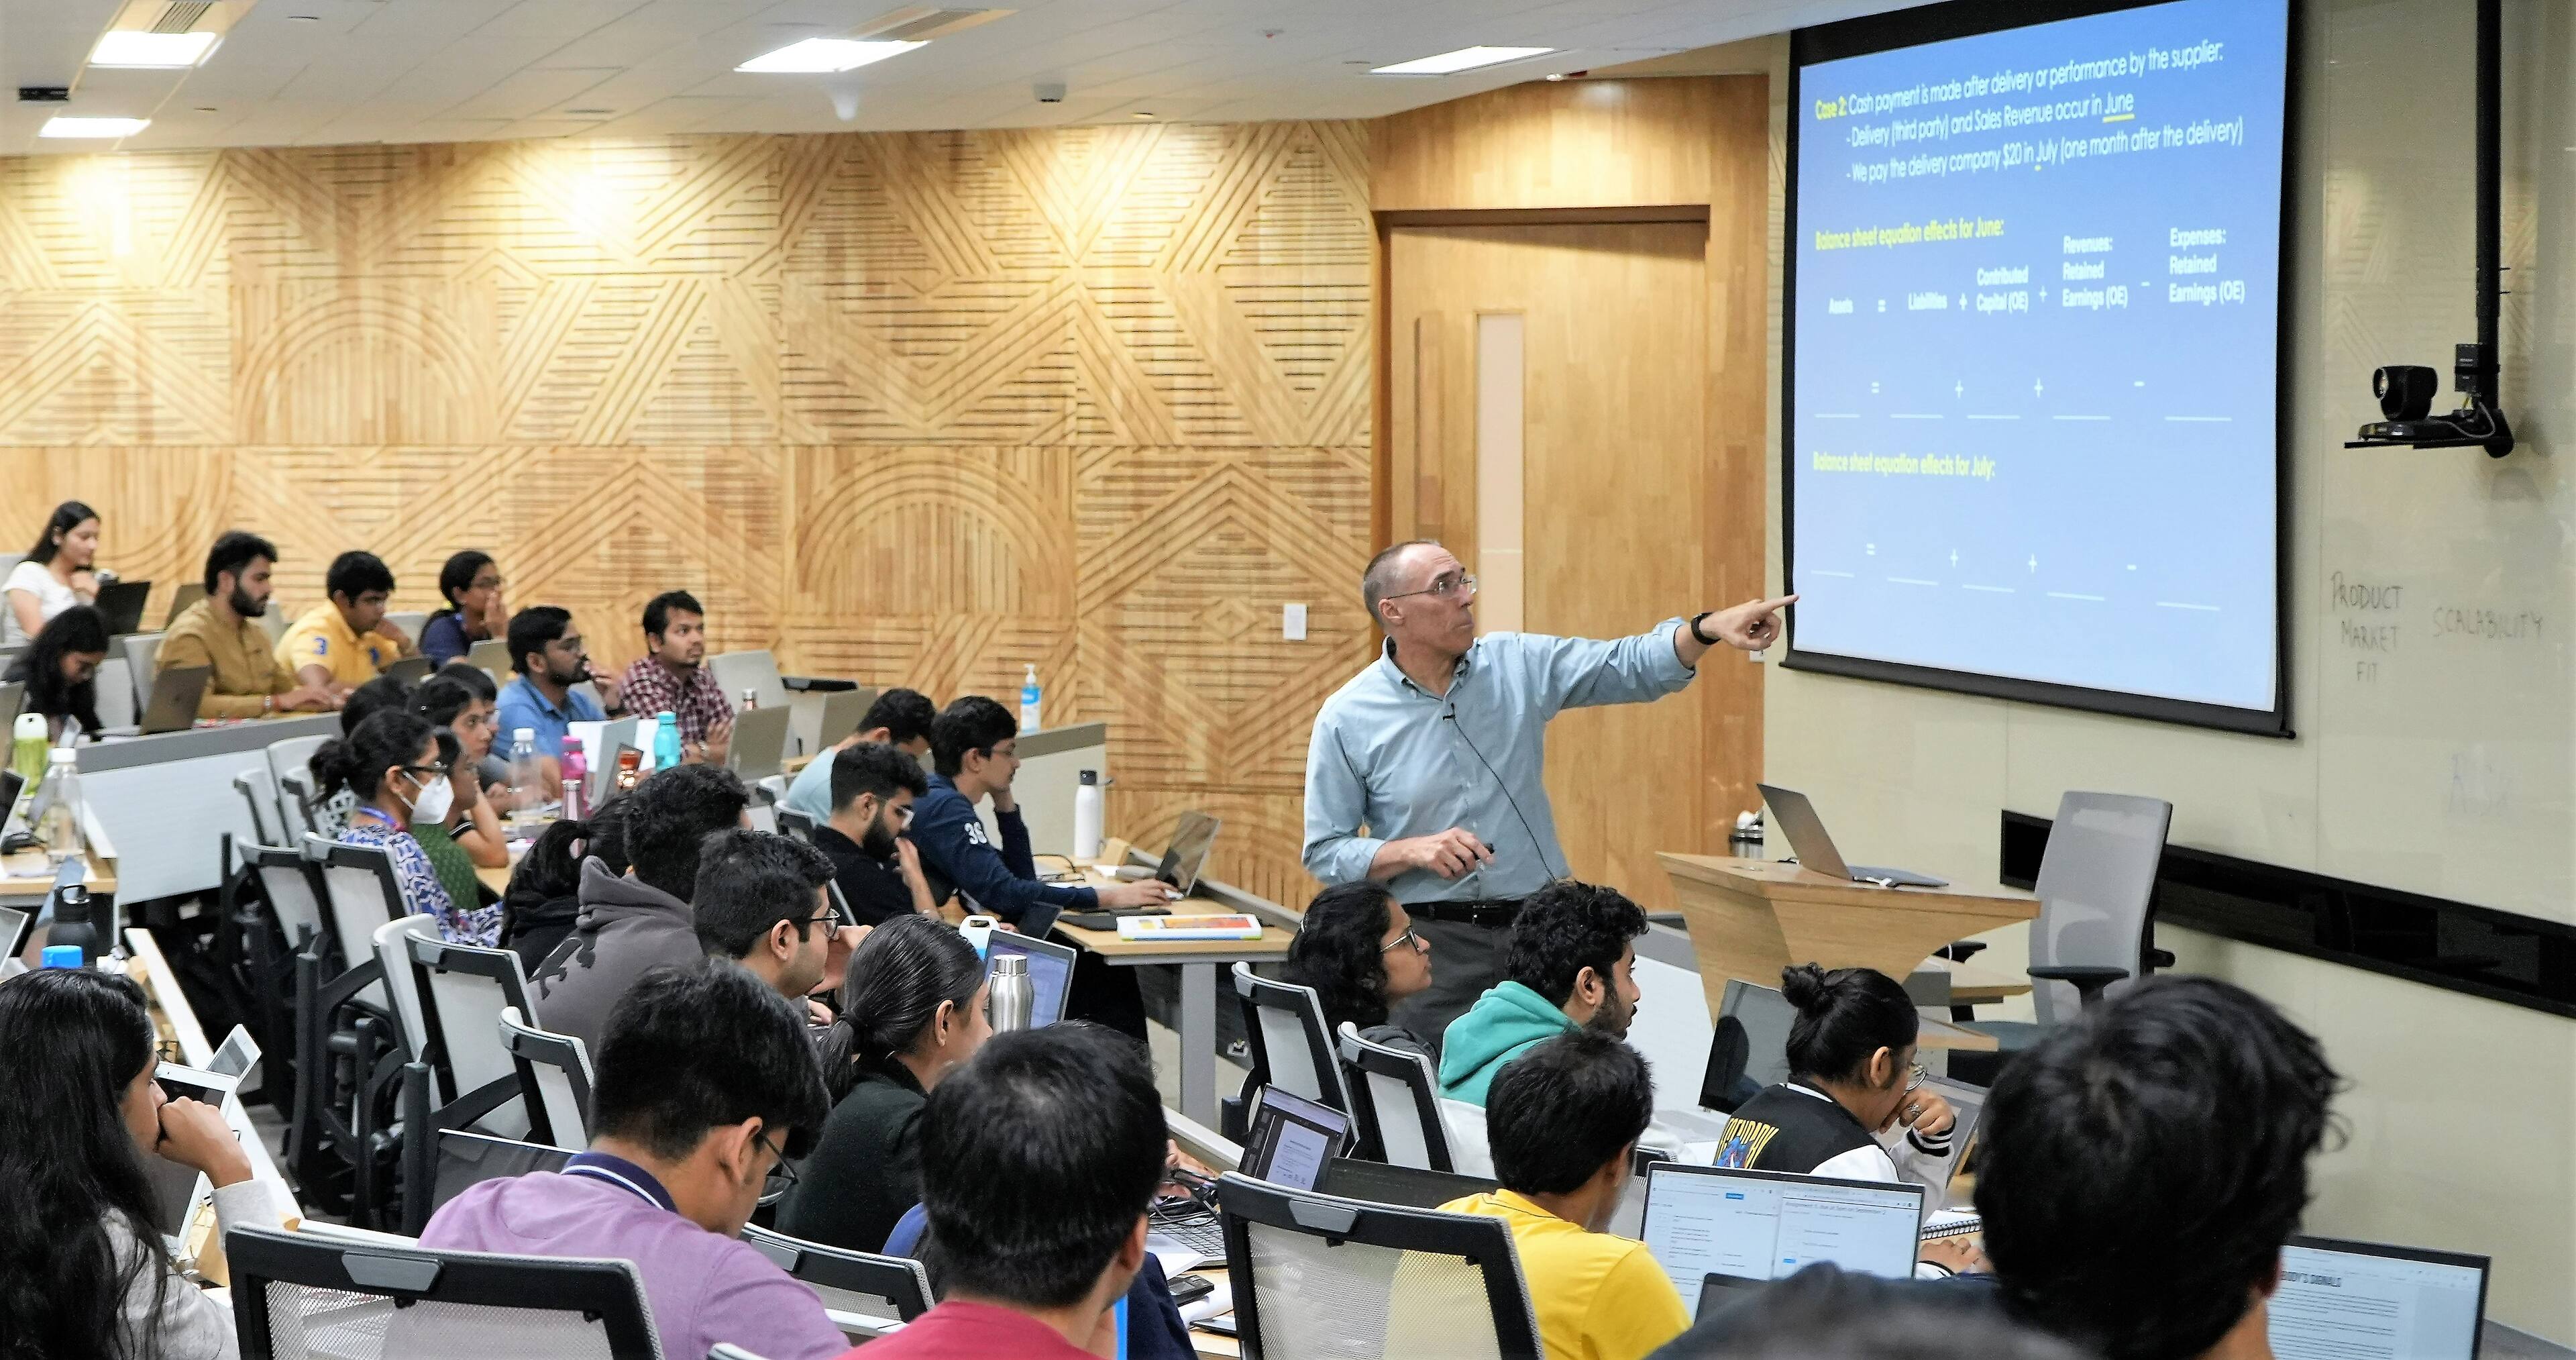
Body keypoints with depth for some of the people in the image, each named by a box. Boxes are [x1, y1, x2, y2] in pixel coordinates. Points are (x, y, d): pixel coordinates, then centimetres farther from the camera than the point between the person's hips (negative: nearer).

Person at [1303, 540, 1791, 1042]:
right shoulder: (1346, 720, -4)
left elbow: (1634, 666, 2)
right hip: (1432, 941, -2)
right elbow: (1325, 851, -2)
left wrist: (1709, 628, -15)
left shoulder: (1520, 665, 4)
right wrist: (1413, 851, -17)